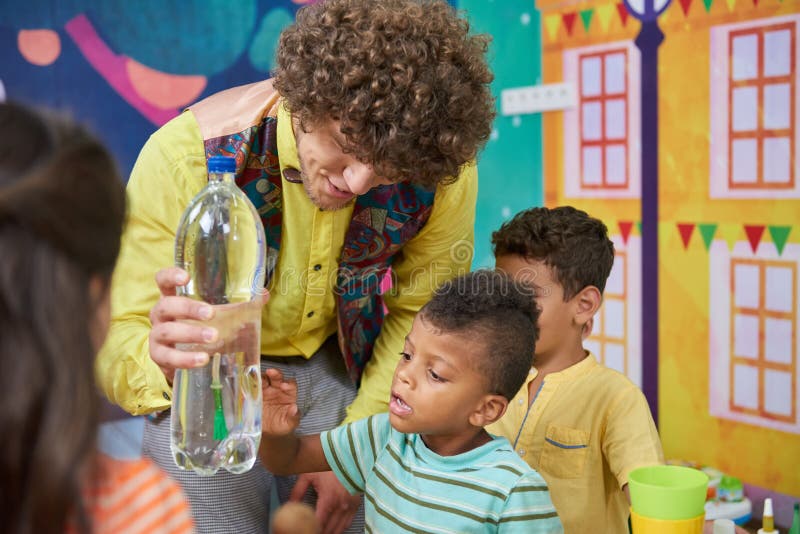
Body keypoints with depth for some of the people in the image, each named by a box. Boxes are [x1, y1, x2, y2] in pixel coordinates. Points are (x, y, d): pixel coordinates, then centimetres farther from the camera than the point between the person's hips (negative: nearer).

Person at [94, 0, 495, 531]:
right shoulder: (185, 155, -31)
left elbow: (420, 316, -8)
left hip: (339, 367, 2)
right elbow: (116, 339, -28)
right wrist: (158, 360, -52)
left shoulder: (444, 172, -24)